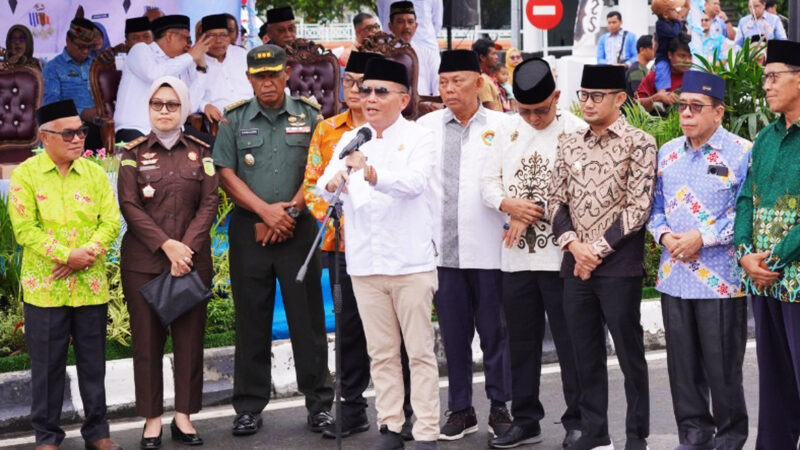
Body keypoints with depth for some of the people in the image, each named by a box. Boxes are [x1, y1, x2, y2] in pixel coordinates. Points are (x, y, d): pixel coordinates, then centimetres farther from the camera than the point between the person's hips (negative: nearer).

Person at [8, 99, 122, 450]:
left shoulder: (95, 173, 6)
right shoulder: (25, 174, -4)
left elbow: (111, 222, 1)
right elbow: (25, 229, -11)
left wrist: (85, 255, -15)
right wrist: (67, 255, -18)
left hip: (91, 285, 3)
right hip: (45, 286, -3)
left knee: (93, 361, 10)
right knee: (47, 363, 5)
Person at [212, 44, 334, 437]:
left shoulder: (308, 116, 5)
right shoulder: (234, 119, 7)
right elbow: (226, 173, 1)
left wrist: (289, 211, -9)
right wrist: (266, 211, -10)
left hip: (299, 228, -1)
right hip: (249, 229, 1)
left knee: (308, 317, 1)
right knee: (251, 320, 5)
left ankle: (320, 403, 8)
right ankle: (249, 407, 13)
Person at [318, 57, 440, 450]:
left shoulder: (418, 138, -1)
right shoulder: (349, 140, 12)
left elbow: (414, 182, -20)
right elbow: (325, 188, 1)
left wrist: (370, 173, -37)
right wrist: (333, 182, -24)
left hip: (411, 262, -4)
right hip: (365, 263, 4)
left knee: (420, 351, 1)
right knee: (381, 352, 10)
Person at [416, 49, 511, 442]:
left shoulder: (501, 126, 1)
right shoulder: (425, 127, 8)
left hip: (489, 249, -2)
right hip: (442, 248, 2)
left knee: (495, 331, 6)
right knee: (453, 333, 9)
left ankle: (499, 407, 19)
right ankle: (460, 409, 20)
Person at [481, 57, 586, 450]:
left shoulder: (576, 131, -8)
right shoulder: (507, 129, 10)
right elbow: (489, 181, 9)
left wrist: (528, 216, -13)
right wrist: (509, 205, -12)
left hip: (560, 254, -5)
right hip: (516, 255, 6)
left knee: (570, 341, 2)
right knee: (522, 341, 13)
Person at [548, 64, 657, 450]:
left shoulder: (639, 143, -4)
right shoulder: (569, 144, 12)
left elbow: (638, 207, -10)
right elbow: (556, 201, 11)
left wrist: (597, 249, -12)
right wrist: (573, 244, -6)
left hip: (619, 264, -5)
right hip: (575, 263, 5)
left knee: (629, 352, 2)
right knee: (585, 354, 10)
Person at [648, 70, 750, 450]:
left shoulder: (741, 154, -7)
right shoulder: (667, 153, 11)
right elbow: (655, 205, 17)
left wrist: (702, 237, -17)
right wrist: (663, 235, -3)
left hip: (720, 278, -5)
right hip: (674, 275, 5)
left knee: (722, 364, 2)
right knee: (682, 364, 11)